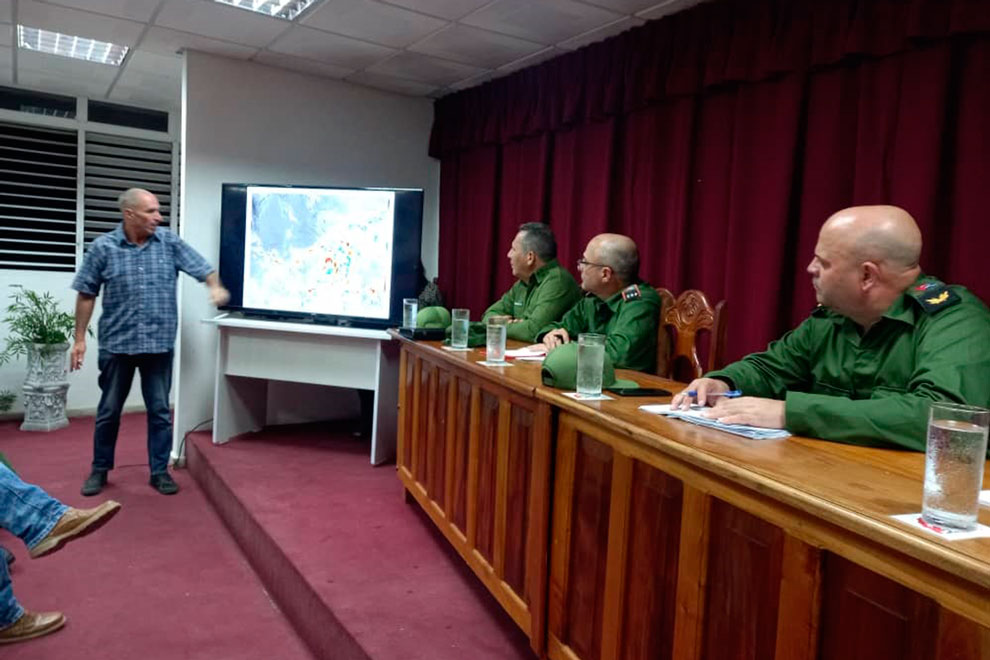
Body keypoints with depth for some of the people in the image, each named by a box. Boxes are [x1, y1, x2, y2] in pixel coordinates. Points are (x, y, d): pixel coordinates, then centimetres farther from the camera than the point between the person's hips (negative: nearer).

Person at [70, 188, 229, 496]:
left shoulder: (170, 242, -1)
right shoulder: (103, 247, -4)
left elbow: (203, 268, -1)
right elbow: (86, 295, 1)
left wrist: (215, 286, -25)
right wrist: (79, 339, 1)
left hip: (159, 344, 1)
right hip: (117, 344, 0)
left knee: (160, 410, 7)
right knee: (109, 410, 12)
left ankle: (160, 471, 19)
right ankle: (100, 469, 29)